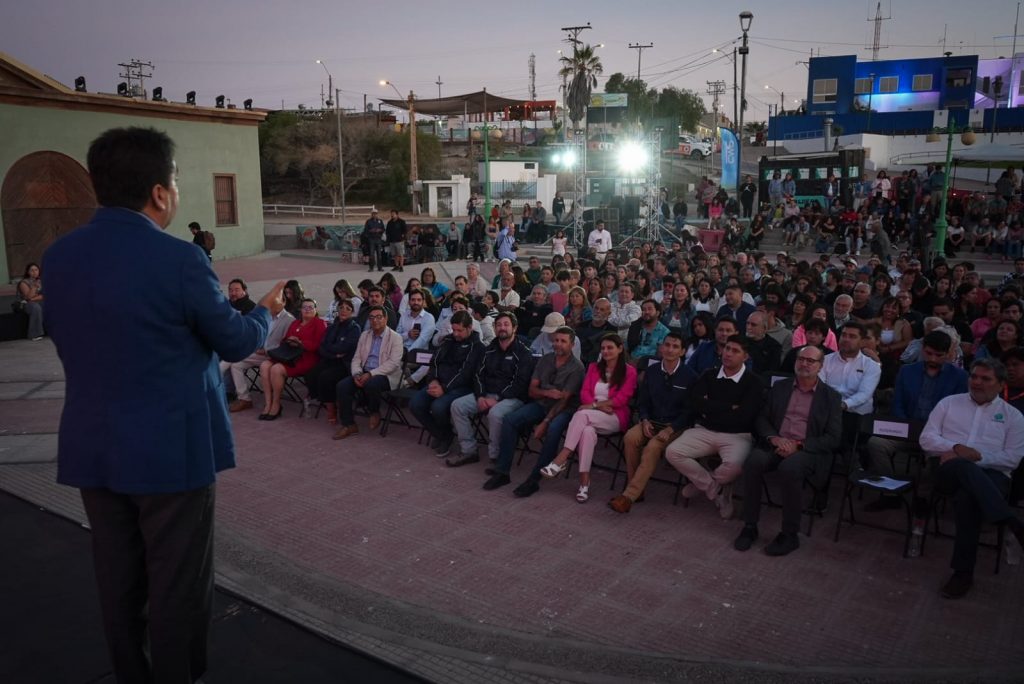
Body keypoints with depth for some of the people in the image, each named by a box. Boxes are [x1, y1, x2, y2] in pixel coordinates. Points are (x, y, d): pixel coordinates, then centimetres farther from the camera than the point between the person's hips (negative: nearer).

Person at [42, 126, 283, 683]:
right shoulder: (178, 259, -19)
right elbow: (236, 342, -8)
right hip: (171, 449, -6)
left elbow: (64, 338, 13)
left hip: (92, 448, 7)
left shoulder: (57, 256, 0)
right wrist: (266, 310, 12)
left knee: (117, 581, 20)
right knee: (177, 586, 9)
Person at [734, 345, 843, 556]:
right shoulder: (780, 387, 16)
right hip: (775, 444, 3)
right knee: (753, 461, -30)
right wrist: (773, 438, -9)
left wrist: (799, 445, -13)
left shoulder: (830, 396, 8)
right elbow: (761, 419, 13)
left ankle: (789, 534, -20)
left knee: (790, 468, -36)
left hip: (807, 450, -3)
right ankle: (750, 526, -17)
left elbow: (833, 438, 1)